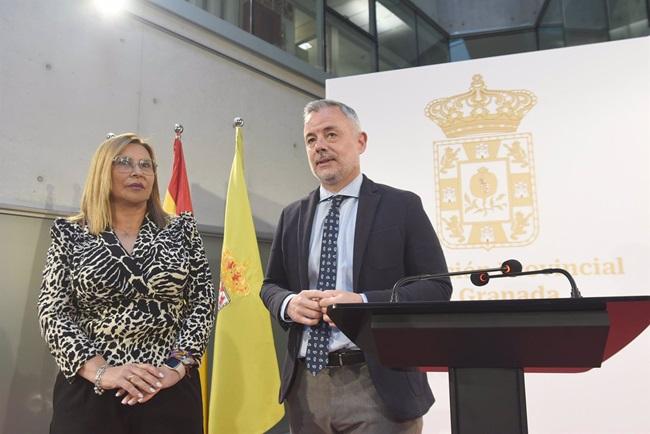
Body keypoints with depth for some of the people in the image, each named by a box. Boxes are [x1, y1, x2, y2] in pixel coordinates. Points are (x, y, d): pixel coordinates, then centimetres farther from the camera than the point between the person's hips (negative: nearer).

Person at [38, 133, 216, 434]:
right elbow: (52, 313, -3)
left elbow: (203, 303, 0)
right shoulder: (70, 234, 2)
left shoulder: (181, 230, 3)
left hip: (170, 388, 1)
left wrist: (177, 366, -12)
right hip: (88, 390, 0)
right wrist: (100, 371, -15)